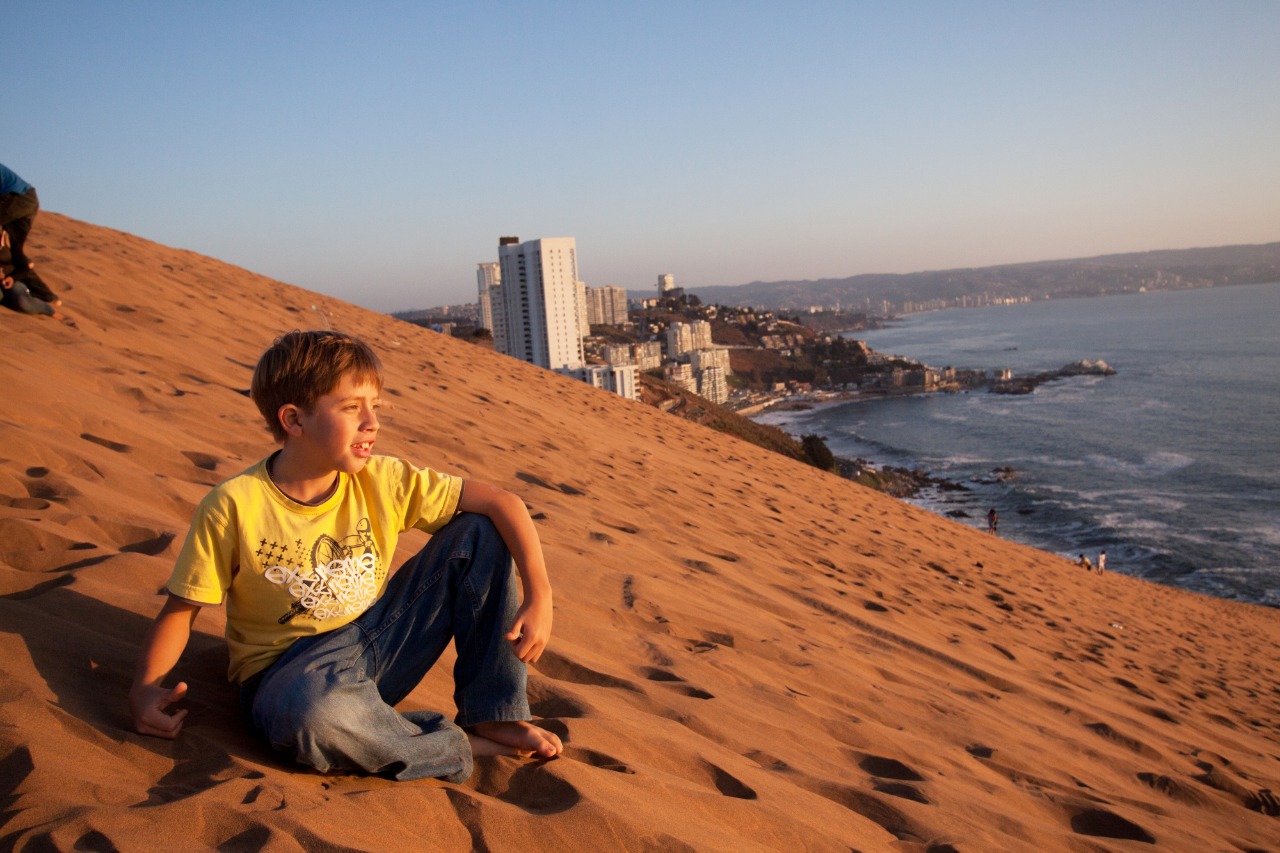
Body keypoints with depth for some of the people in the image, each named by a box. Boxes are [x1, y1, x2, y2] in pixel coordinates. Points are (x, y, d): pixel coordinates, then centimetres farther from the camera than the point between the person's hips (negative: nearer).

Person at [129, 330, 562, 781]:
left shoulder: (383, 481, -8)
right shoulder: (234, 507, -15)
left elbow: (502, 503, -8)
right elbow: (180, 609, -6)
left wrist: (539, 596, -18)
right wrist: (144, 688, -23)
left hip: (379, 643, 4)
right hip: (289, 674, -4)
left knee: (479, 533, -9)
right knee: (312, 712, -43)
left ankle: (493, 717, -4)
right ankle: (459, 746, -14)